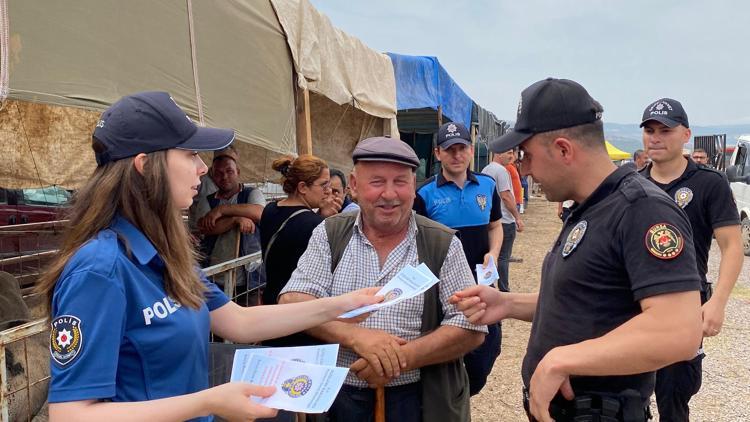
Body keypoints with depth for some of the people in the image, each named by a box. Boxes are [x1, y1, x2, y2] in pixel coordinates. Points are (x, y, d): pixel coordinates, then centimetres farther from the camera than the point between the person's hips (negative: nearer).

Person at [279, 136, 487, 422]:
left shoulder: (443, 244, -5)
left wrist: (400, 358, -21)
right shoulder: (329, 235, -1)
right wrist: (356, 336, -25)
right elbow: (292, 302, -11)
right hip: (336, 396, 1)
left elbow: (471, 329, -9)